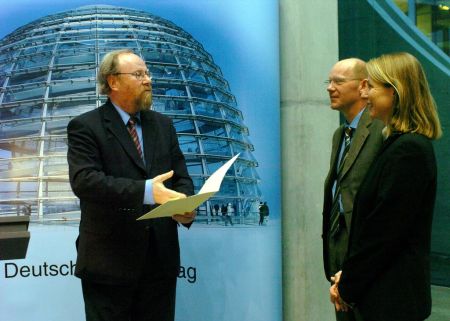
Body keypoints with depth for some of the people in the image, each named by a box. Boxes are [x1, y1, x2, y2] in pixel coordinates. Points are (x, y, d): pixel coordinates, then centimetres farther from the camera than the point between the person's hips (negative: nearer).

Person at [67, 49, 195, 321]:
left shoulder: (163, 125, 13)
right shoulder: (85, 127, -4)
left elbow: (181, 178, 12)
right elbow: (84, 180, -18)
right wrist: (145, 191, -29)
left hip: (161, 258, 5)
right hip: (109, 261, -5)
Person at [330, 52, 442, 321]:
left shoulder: (407, 150, -19)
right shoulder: (400, 144, 11)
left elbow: (386, 231, -19)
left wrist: (348, 286, -10)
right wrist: (348, 274, 5)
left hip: (393, 297, -9)